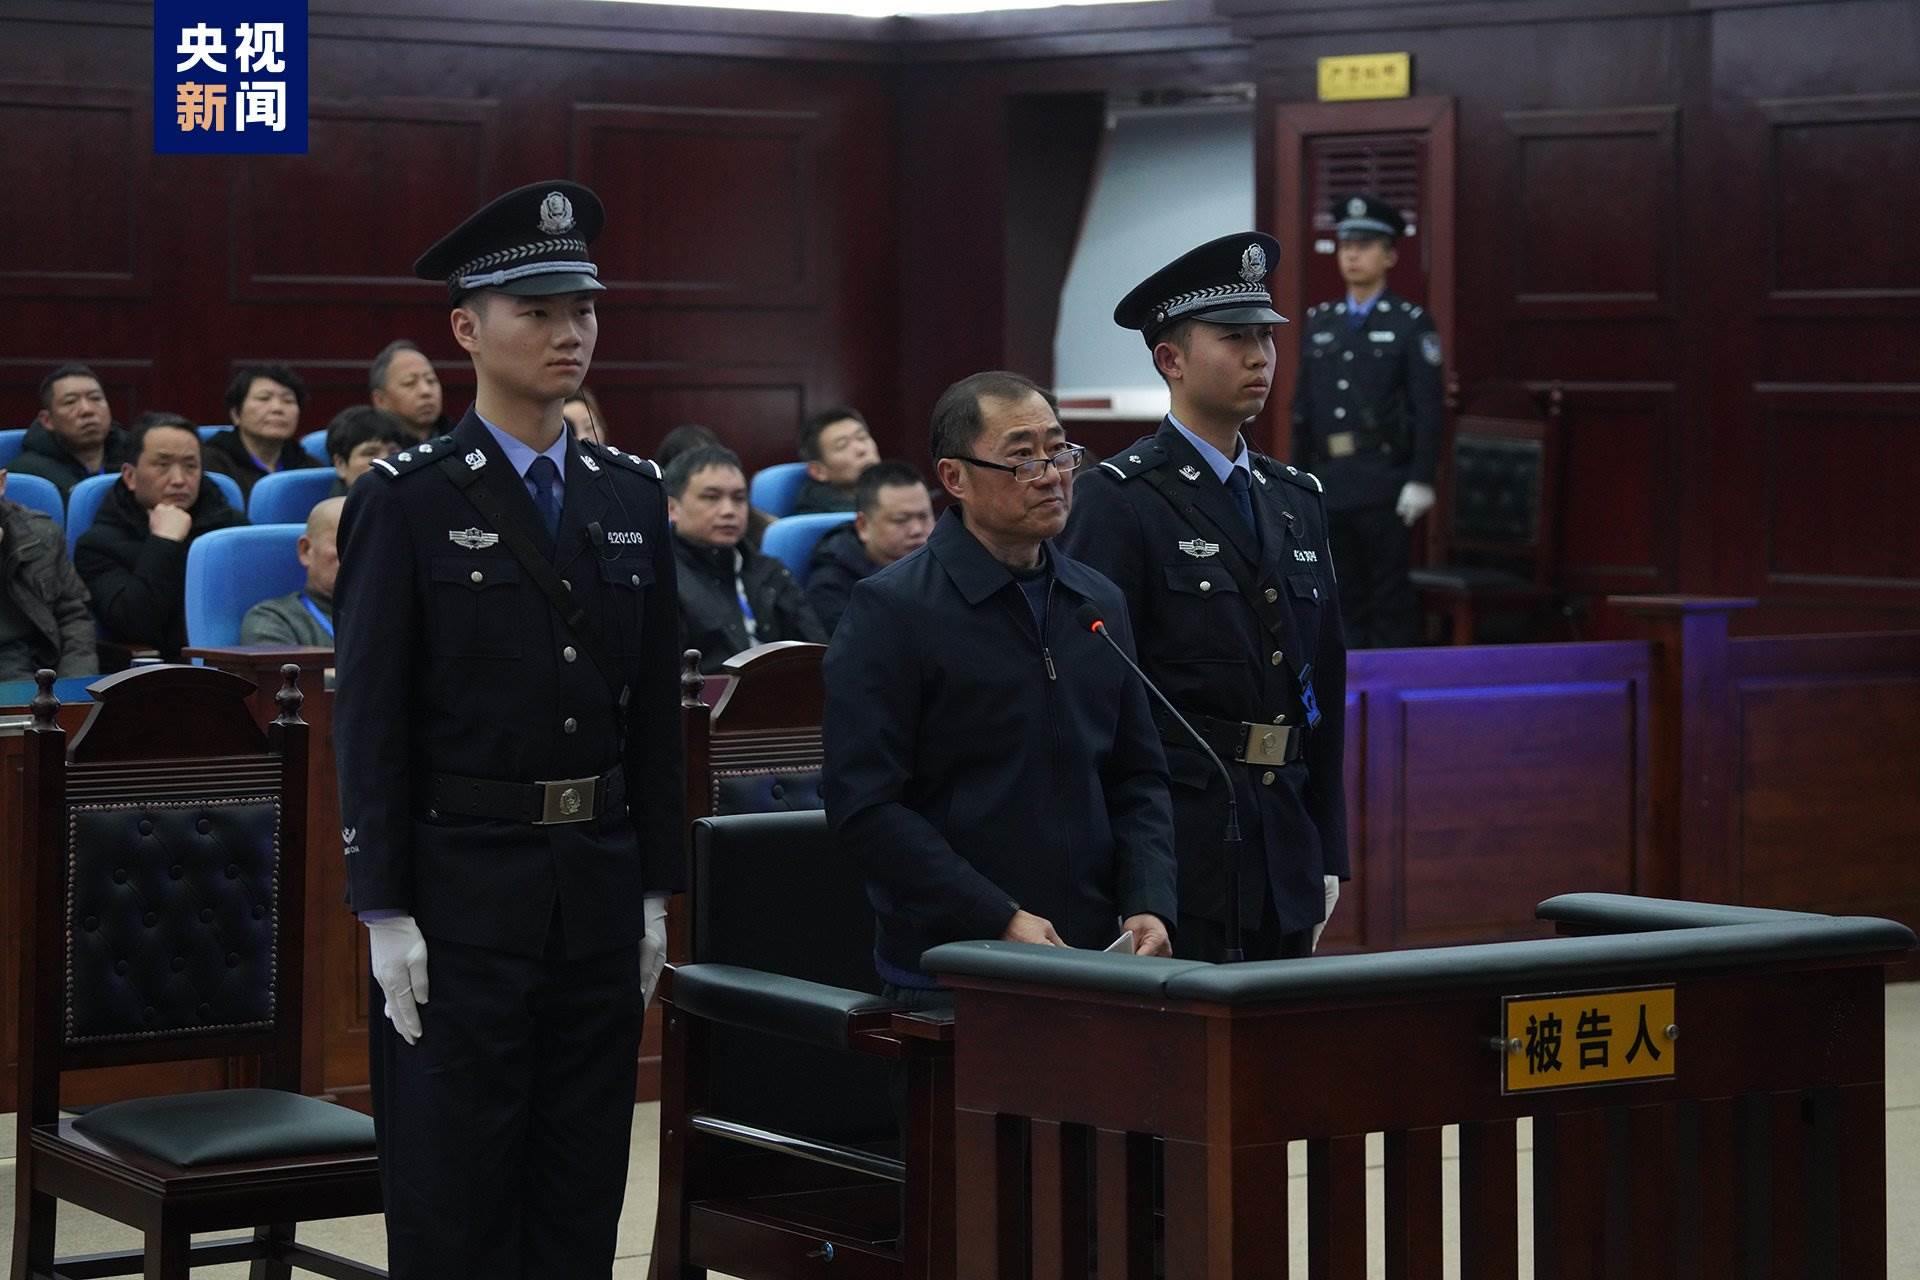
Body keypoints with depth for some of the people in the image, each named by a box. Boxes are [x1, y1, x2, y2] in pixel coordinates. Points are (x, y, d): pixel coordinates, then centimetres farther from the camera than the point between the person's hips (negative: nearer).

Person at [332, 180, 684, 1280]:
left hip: (600, 888, 5)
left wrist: (655, 892, 8)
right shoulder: (408, 501, -5)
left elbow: (656, 708, 12)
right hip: (462, 889, -5)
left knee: (582, 1189, 9)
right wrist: (386, 914, -11)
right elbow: (372, 720, -7)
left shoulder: (635, 497, 10)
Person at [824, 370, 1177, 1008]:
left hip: (1097, 957, 5)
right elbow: (863, 804, -12)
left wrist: (1148, 906, 0)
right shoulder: (891, 609, -5)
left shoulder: (1099, 604, 14)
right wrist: (1001, 922, -17)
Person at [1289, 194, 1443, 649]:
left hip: (1384, 485, -5)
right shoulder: (1318, 322, 14)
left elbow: (1428, 407, -7)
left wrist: (1421, 481, -14)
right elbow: (1303, 407, 15)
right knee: (1345, 599, 9)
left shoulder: (1412, 324, -1)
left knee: (1390, 599, -3)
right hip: (1330, 482, 5)